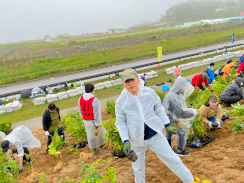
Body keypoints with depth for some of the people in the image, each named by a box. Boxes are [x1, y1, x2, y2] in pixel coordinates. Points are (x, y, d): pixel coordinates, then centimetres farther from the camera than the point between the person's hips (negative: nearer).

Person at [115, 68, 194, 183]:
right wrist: (126, 142, -13)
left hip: (155, 136, 1)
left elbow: (159, 109, 6)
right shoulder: (120, 101, -12)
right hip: (136, 140, 0)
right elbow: (120, 123, -6)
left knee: (172, 159, 10)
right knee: (138, 168, 18)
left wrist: (167, 126, 7)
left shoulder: (150, 92, -8)